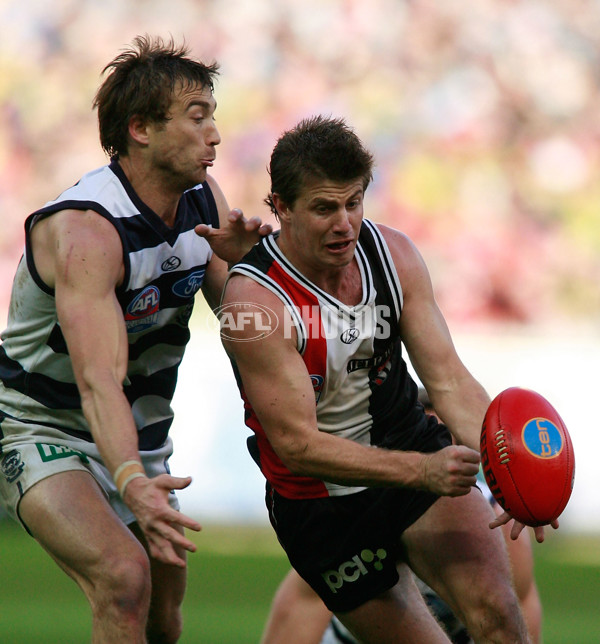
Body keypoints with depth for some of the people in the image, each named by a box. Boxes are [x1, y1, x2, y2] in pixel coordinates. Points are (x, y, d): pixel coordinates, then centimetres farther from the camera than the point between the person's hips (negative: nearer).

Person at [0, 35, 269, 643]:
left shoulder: (203, 199, -4)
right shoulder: (85, 232, -29)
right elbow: (98, 379, -40)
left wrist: (238, 259, -18)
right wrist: (130, 483, -57)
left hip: (138, 436, 8)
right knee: (124, 577, -31)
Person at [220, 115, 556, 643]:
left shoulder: (391, 253, -7)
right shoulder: (253, 300, -23)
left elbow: (448, 379, -8)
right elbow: (298, 444, -26)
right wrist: (422, 472, -38)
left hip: (416, 454, 3)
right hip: (320, 500, -3)